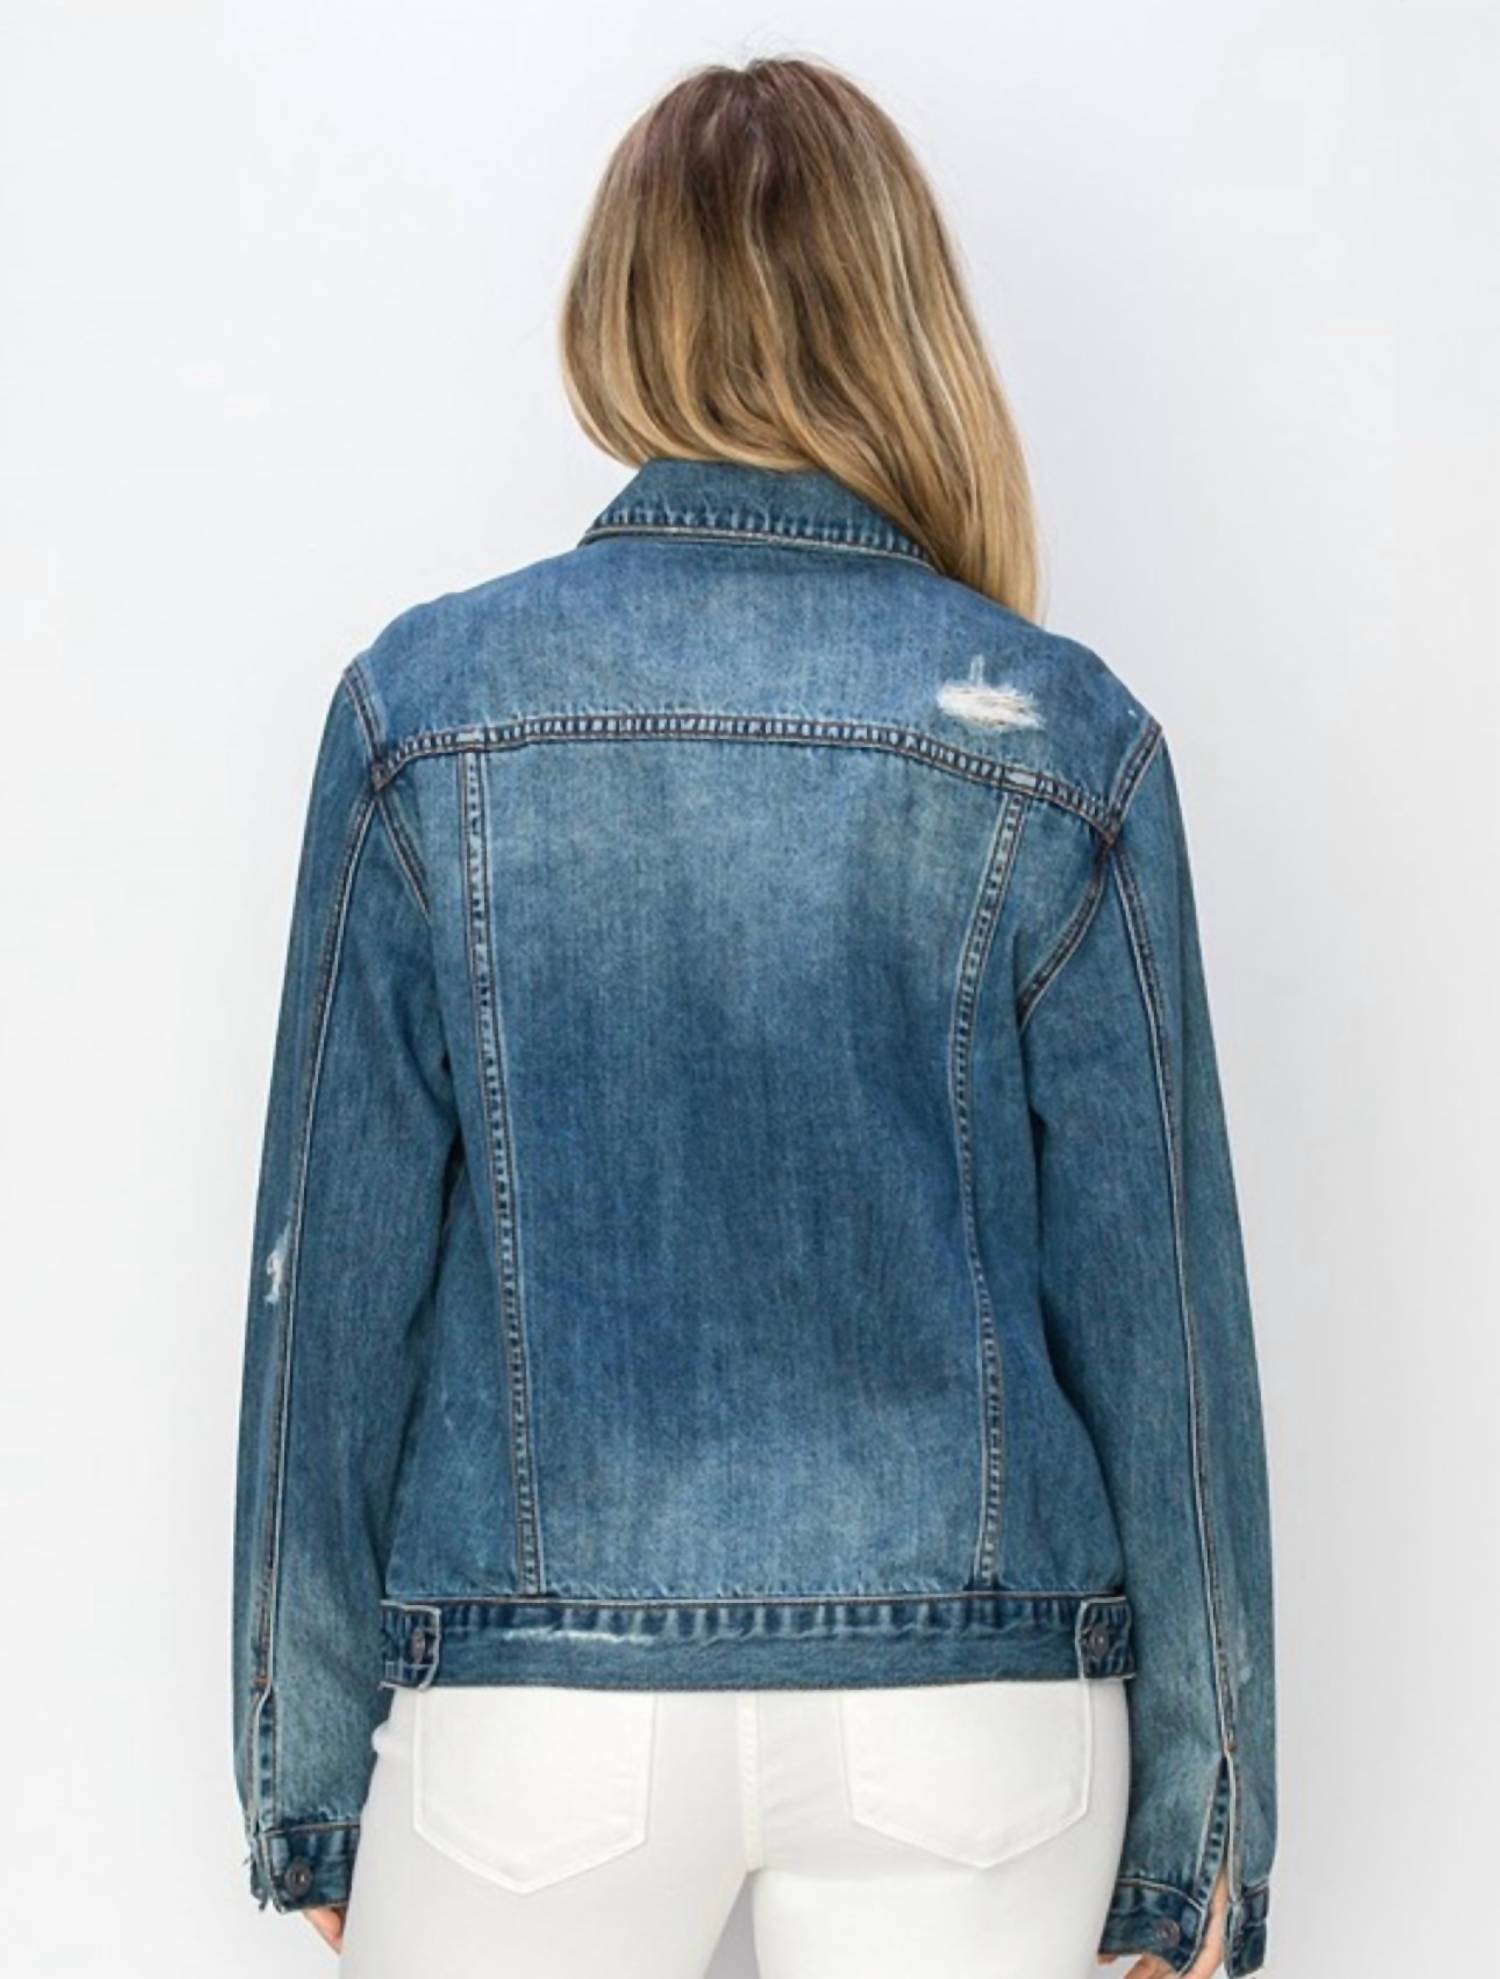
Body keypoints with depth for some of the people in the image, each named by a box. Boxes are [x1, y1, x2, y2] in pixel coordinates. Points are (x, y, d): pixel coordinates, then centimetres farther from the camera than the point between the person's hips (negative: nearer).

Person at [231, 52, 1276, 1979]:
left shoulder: (425, 700, -6)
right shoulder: (1060, 740, -6)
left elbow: (333, 1277, -4)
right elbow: (1157, 1312, -4)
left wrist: (307, 1774, 7)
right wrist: (1194, 1817, 8)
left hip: (532, 1697, 0)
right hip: (970, 1702, 1)